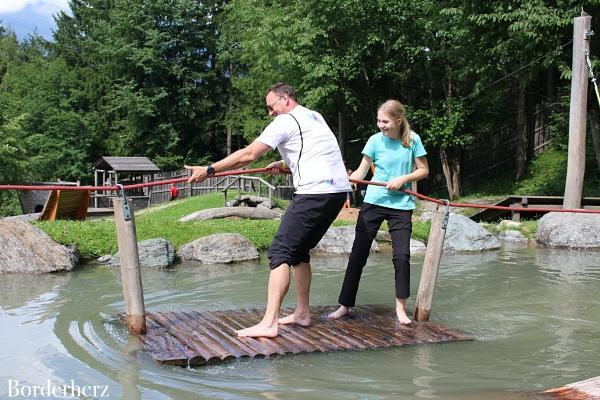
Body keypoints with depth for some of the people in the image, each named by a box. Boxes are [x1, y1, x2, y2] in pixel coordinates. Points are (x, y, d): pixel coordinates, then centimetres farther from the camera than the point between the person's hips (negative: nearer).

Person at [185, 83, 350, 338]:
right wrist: (284, 164, 33)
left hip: (315, 191, -9)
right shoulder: (315, 117, 23)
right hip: (338, 190, 9)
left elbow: (248, 155, -6)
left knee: (280, 251, -10)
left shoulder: (285, 121, -2)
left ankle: (269, 323, -17)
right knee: (299, 250, 18)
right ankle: (302, 313, 22)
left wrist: (209, 170, -1)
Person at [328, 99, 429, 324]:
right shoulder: (375, 140, -2)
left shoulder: (412, 140, -1)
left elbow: (423, 170, 6)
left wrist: (403, 178, -11)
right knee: (358, 254, 1)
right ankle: (345, 305, 12)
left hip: (401, 205, 0)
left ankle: (400, 307, 11)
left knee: (402, 255, -7)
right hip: (373, 202, 0)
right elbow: (361, 172, -3)